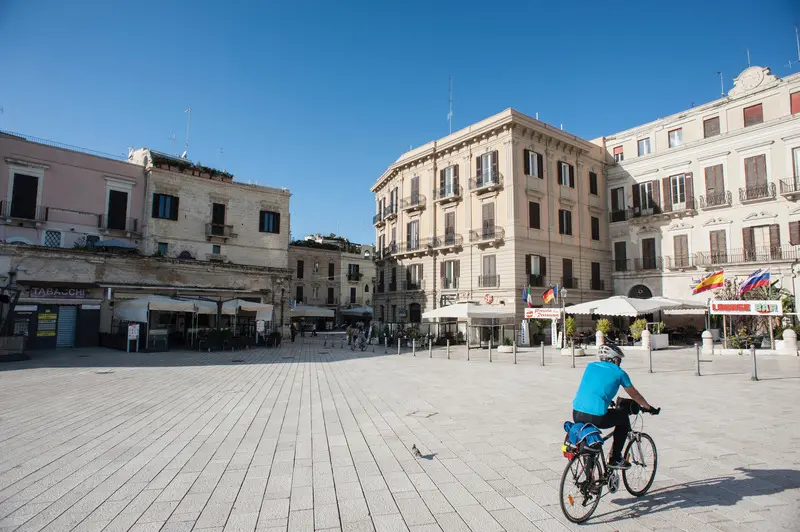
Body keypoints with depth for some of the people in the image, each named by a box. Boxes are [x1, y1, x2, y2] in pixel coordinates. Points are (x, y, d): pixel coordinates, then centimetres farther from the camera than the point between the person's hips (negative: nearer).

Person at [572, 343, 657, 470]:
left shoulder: (590, 366, 18)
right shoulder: (619, 373, 7)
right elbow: (635, 395, 21)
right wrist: (648, 407, 39)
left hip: (576, 415, 4)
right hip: (596, 418, -4)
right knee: (623, 417, 22)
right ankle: (615, 459, 24)